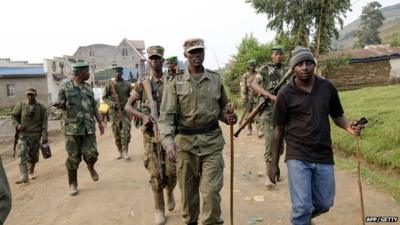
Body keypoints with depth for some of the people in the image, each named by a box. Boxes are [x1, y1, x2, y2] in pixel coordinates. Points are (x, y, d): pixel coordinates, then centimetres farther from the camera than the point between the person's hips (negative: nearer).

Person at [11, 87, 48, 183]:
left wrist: (44, 137, -8)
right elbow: (13, 116, 10)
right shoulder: (21, 105, -2)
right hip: (23, 134, 0)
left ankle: (30, 173, 31)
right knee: (22, 155, -12)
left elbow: (44, 123, -4)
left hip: (35, 135, 1)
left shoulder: (41, 107, -3)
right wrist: (17, 125, -9)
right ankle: (24, 176, -14)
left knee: (33, 156, 10)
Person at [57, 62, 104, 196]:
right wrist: (61, 105, -20)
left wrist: (100, 122, 12)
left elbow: (94, 107, 16)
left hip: (88, 127, 3)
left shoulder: (88, 88, 12)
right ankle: (73, 184, 17)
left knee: (91, 153, -6)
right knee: (73, 157, 2)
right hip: (72, 127, -3)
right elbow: (61, 104, 4)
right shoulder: (66, 86, 0)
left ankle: (91, 168, 28)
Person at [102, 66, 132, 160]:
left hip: (125, 111, 0)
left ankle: (125, 151, 0)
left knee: (126, 131, -7)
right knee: (116, 132, 5)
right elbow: (104, 97, 4)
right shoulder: (109, 84, 1)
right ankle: (119, 151, 17)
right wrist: (111, 103, -12)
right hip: (114, 111, 0)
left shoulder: (127, 85, 5)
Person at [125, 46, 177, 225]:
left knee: (171, 171, 0)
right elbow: (128, 106, 5)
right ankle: (159, 209, 18)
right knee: (155, 173, 3)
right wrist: (143, 116, -11)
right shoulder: (142, 84, 4)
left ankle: (170, 193, 34)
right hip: (151, 133, 0)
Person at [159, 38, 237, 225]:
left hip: (212, 141, 1)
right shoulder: (176, 82, -1)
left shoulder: (216, 79, 6)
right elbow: (166, 116, -8)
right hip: (185, 141, 0)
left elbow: (223, 107, 18)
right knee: (188, 191, 13)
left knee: (211, 191, -3)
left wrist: (227, 117, -6)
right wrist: (169, 142, -24)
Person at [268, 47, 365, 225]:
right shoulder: (285, 94, -8)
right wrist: (274, 163, -1)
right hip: (297, 156, -3)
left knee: (324, 204, 16)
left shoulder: (327, 88, -1)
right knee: (301, 207, -7)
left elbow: (337, 116, 10)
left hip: (324, 156, 4)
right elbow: (279, 130, -2)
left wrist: (349, 126, -14)